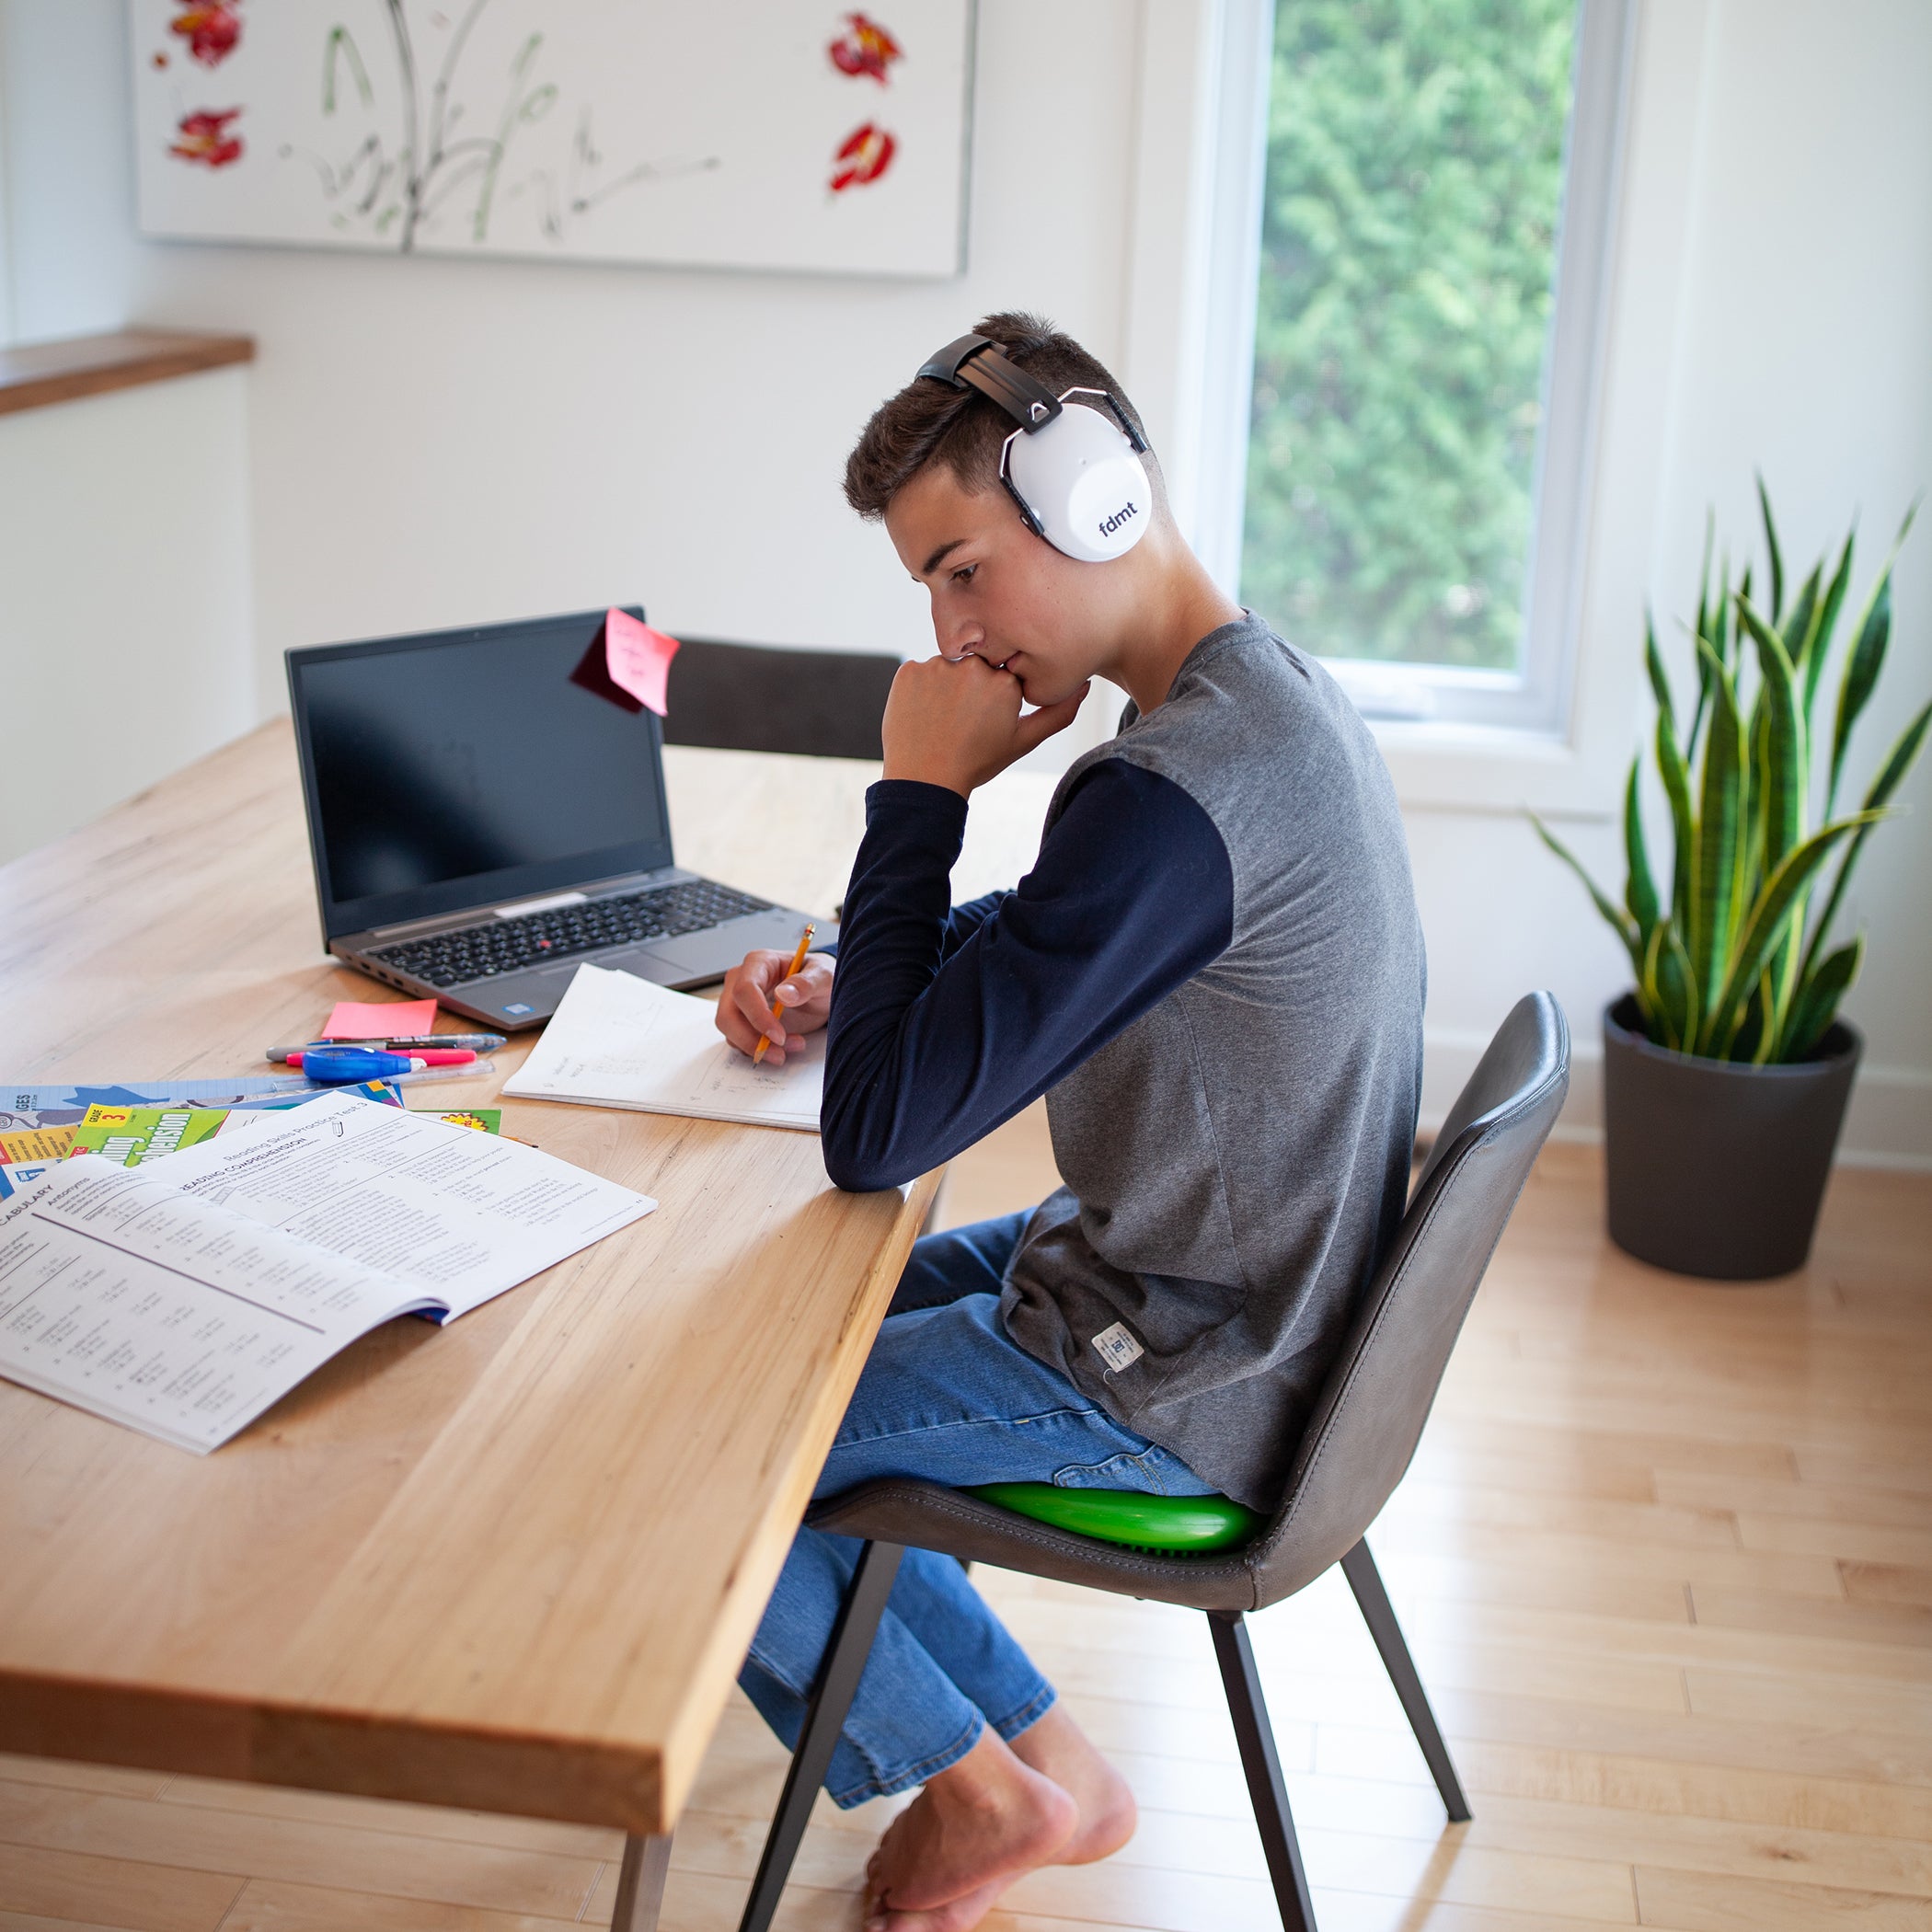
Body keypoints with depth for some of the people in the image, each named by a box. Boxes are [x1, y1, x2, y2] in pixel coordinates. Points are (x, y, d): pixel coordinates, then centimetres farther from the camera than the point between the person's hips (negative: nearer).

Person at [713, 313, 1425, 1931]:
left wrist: (918, 794, -22)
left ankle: (974, 1786, 20)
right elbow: (1051, 943, 18)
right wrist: (849, 986, 1)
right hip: (1259, 1306, 10)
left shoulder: (1171, 795, -32)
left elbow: (877, 1136, -29)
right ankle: (1040, 1752, 22)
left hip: (1169, 1388, -10)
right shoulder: (1275, 694, 2)